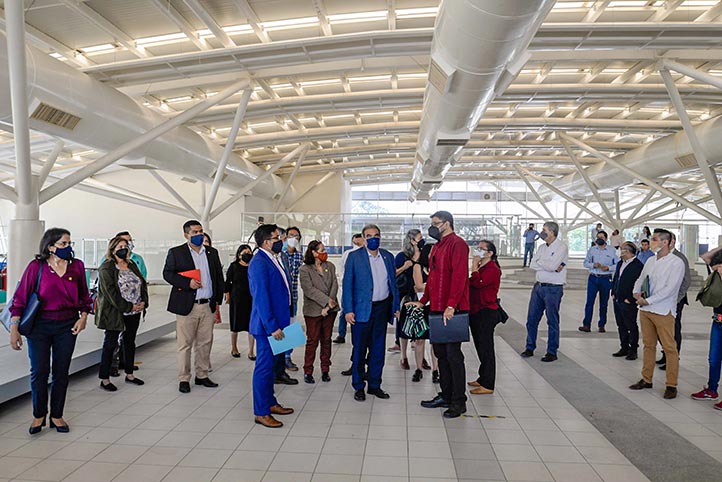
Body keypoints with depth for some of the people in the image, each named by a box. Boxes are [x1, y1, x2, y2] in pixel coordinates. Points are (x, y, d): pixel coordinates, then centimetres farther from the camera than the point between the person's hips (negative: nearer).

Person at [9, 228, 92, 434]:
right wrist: (14, 328, -8)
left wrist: (83, 317, -2)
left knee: (61, 372, 8)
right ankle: (38, 415, 21)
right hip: (39, 326, -2)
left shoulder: (76, 266, 1)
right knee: (39, 371, 1)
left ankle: (57, 416, 22)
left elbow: (84, 296, 11)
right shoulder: (36, 267, -7)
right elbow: (20, 297, -5)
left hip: (67, 325, 2)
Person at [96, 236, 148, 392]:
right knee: (110, 344, 1)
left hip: (134, 313, 7)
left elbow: (143, 284, 12)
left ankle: (129, 374, 26)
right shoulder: (106, 268, -9)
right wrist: (128, 307, -18)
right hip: (115, 313, -7)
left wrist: (143, 302, -4)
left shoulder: (132, 265, 12)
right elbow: (110, 292, -17)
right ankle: (104, 379, 10)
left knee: (130, 342, 14)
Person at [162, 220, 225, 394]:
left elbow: (219, 277, 13)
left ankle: (202, 375, 22)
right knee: (185, 344, 3)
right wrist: (187, 283, -16)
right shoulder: (175, 253, 1)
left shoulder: (212, 252, 11)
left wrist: (217, 300, 8)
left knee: (205, 343, 9)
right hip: (186, 306, -4)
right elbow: (167, 274, -3)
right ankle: (184, 379, 14)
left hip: (208, 306, 4)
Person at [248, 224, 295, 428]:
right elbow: (260, 298, -22)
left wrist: (280, 323, 17)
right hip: (267, 325, -10)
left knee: (271, 365, 19)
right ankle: (261, 413, 11)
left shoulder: (274, 260, 12)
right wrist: (272, 327, -22)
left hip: (277, 323, 10)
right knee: (264, 367, 0)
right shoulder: (259, 264, -18)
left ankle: (270, 403, 32)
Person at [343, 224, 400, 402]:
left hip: (382, 308, 4)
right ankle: (358, 387, 17)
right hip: (362, 309, -4)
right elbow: (347, 284, -5)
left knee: (378, 349, 11)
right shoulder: (354, 257, -3)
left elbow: (393, 283, 13)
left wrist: (396, 306, 8)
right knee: (359, 349, 4)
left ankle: (374, 385, 24)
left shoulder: (388, 257, 9)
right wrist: (348, 310, -11)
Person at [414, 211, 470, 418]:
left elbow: (459, 276, -19)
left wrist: (451, 305, -25)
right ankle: (446, 396, 25)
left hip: (452, 310, -9)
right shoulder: (436, 247, 19)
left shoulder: (457, 244, -10)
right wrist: (423, 301, 16)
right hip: (436, 309, 9)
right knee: (440, 352, 14)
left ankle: (459, 401, 8)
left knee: (453, 354, -3)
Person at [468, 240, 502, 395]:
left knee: (485, 348, -5)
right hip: (476, 312, 10)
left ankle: (488, 385, 1)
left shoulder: (492, 269, -13)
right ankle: (482, 379, 27)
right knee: (480, 347, 16)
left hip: (486, 313, -10)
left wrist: (474, 267, -17)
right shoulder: (480, 267, 18)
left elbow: (478, 283, -25)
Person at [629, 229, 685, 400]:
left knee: (669, 348, -1)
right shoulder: (650, 261, 13)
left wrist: (648, 300, -16)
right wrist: (637, 292, -1)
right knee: (648, 345, 12)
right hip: (645, 310, 7)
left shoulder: (676, 263, -8)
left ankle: (671, 385, 7)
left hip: (663, 311, -6)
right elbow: (640, 280, 20)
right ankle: (646, 379, 21)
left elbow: (670, 289, -16)